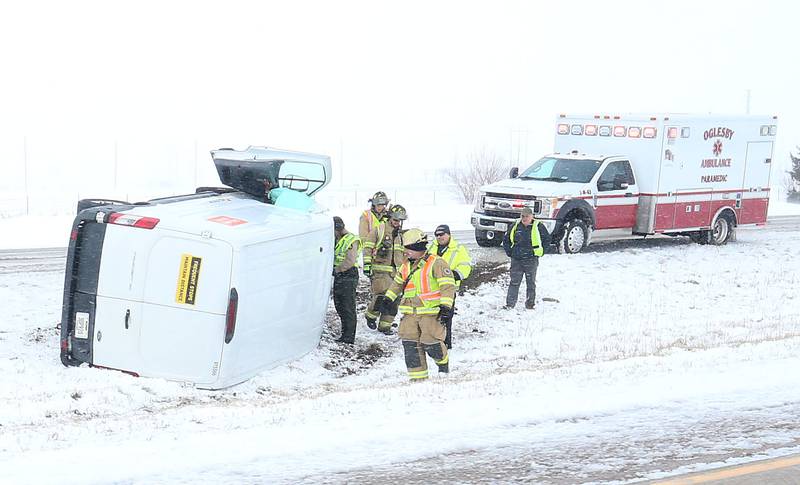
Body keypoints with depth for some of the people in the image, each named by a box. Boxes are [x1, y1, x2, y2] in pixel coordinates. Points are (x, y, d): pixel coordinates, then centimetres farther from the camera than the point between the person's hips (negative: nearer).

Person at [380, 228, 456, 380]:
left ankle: (443, 361, 25)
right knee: (410, 345, -1)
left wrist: (445, 306, -19)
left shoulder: (436, 263, -9)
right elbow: (397, 283, 32)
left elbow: (448, 286, -12)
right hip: (410, 314, 7)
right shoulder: (406, 266, 14)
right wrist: (389, 298, 25)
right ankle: (418, 376, 6)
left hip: (431, 312, -6)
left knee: (430, 344, -7)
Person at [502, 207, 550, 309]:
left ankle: (530, 304, 17)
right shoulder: (515, 226, 6)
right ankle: (510, 304, 5)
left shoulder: (538, 227, -3)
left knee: (531, 283, 7)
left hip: (531, 260, -2)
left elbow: (547, 240, 6)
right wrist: (509, 251, 8)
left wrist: (539, 252, 1)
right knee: (514, 282, 3)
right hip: (516, 260, 2)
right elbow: (506, 240, 18)